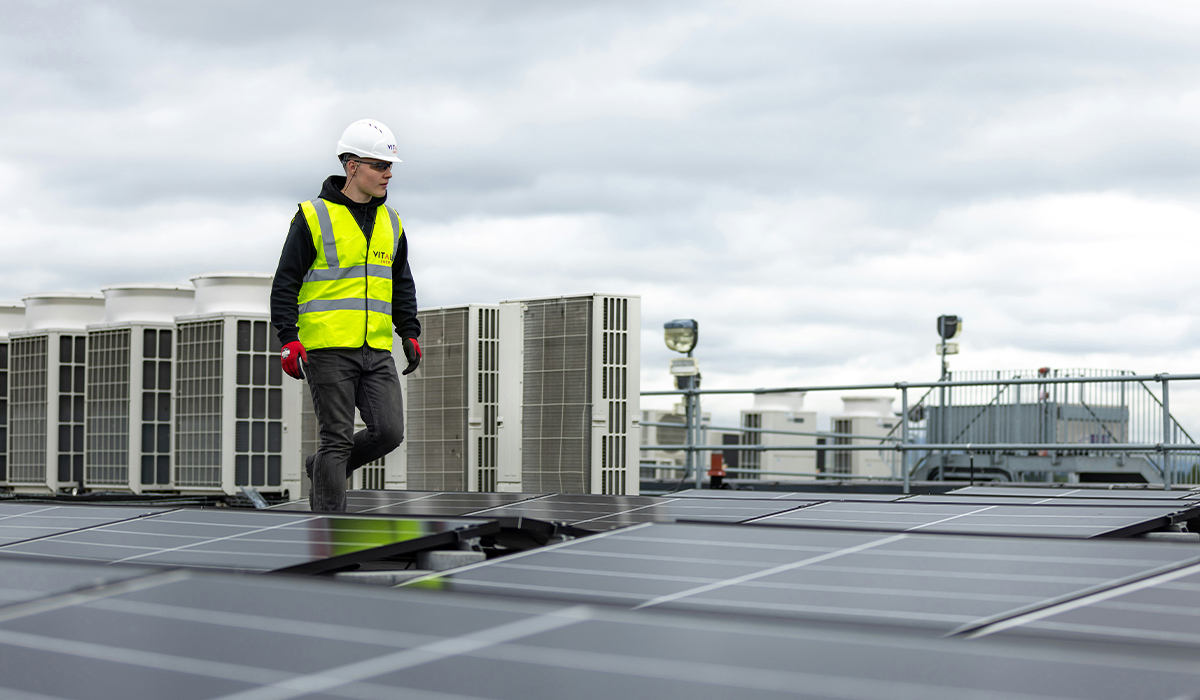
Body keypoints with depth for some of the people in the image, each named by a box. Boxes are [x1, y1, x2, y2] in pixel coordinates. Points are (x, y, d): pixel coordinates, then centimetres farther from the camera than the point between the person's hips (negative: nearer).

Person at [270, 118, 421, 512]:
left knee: (389, 431, -5)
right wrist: (289, 339, -12)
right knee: (338, 439, -5)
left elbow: (403, 286, 24)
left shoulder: (390, 224, 15)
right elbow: (285, 283, -2)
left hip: (376, 350, 5)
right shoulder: (314, 218, -2)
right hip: (327, 348, -5)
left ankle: (322, 469, 20)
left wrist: (410, 333, 13)